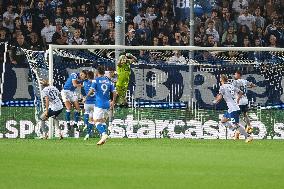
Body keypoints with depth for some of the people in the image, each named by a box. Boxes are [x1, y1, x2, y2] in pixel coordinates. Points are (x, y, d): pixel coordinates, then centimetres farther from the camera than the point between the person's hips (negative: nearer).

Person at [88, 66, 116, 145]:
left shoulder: (96, 80, -4)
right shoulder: (109, 81, 10)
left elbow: (92, 91, -13)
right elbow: (114, 93, 7)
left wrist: (87, 96, 4)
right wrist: (113, 102, 20)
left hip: (99, 104, -5)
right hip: (107, 104, 5)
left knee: (97, 120, -3)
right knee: (103, 121, 17)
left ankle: (103, 134, -26)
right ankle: (103, 138, 8)